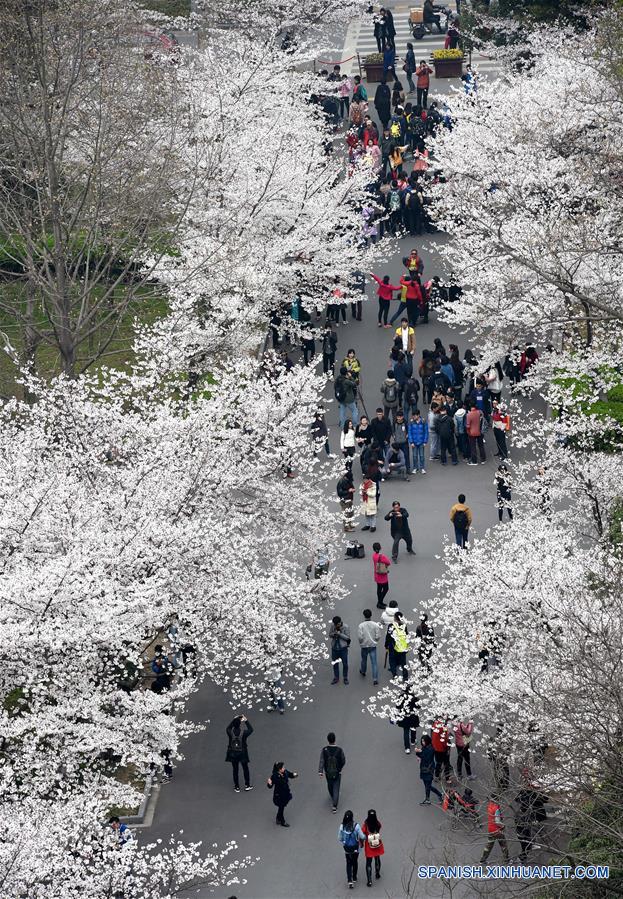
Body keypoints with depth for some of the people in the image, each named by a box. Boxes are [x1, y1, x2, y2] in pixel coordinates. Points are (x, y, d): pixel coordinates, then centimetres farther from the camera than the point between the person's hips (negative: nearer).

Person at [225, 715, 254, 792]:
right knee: (245, 768, 19)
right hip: (242, 753, -1)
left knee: (235, 769, 15)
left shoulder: (230, 732, -20)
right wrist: (246, 721, 1)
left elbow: (227, 728, 5)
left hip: (233, 753, 1)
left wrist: (234, 720, 6)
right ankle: (247, 785, 30)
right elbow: (251, 730, -2)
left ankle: (237, 787, 24)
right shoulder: (243, 732, -23)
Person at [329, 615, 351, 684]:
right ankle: (336, 678, 24)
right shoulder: (332, 625, -6)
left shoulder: (346, 627, -14)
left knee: (345, 663, 5)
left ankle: (345, 678, 21)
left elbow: (347, 637, -12)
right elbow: (330, 634, 3)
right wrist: (333, 634, -20)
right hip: (334, 648, 3)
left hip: (343, 648, -3)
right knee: (335, 663, 11)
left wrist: (339, 634, -25)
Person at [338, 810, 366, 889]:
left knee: (348, 863, 13)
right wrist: (364, 837, 8)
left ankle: (350, 880, 2)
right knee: (355, 862, 22)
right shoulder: (356, 826, -23)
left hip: (346, 848, 1)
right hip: (355, 848, -1)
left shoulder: (342, 826, -16)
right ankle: (354, 878, 37)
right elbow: (362, 837, -16)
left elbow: (340, 838, -4)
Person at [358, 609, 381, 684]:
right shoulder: (375, 625, -11)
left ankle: (363, 671, 49)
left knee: (364, 659, 25)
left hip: (364, 646, 0)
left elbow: (360, 637, -15)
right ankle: (375, 679, -5)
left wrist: (361, 642, 6)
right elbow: (378, 636, -8)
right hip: (373, 646, 0)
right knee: (374, 662, 0)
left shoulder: (361, 625, -14)